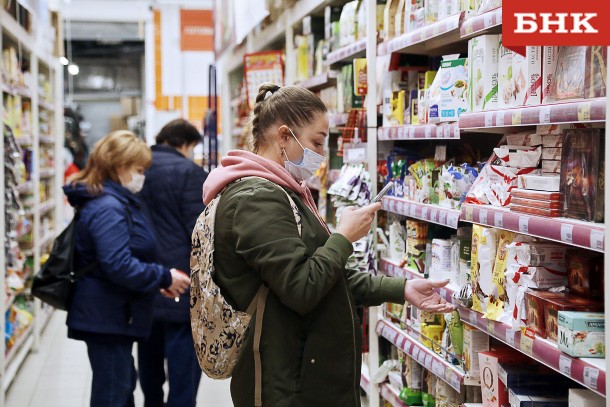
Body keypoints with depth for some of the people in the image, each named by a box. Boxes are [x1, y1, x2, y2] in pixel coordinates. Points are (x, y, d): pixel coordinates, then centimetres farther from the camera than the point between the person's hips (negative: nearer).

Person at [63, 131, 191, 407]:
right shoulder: (108, 208, -21)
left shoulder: (116, 202, 14)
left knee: (123, 384, 22)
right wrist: (164, 278, -19)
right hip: (108, 317, -11)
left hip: (114, 314, 11)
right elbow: (118, 266, -28)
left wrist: (158, 279, 7)